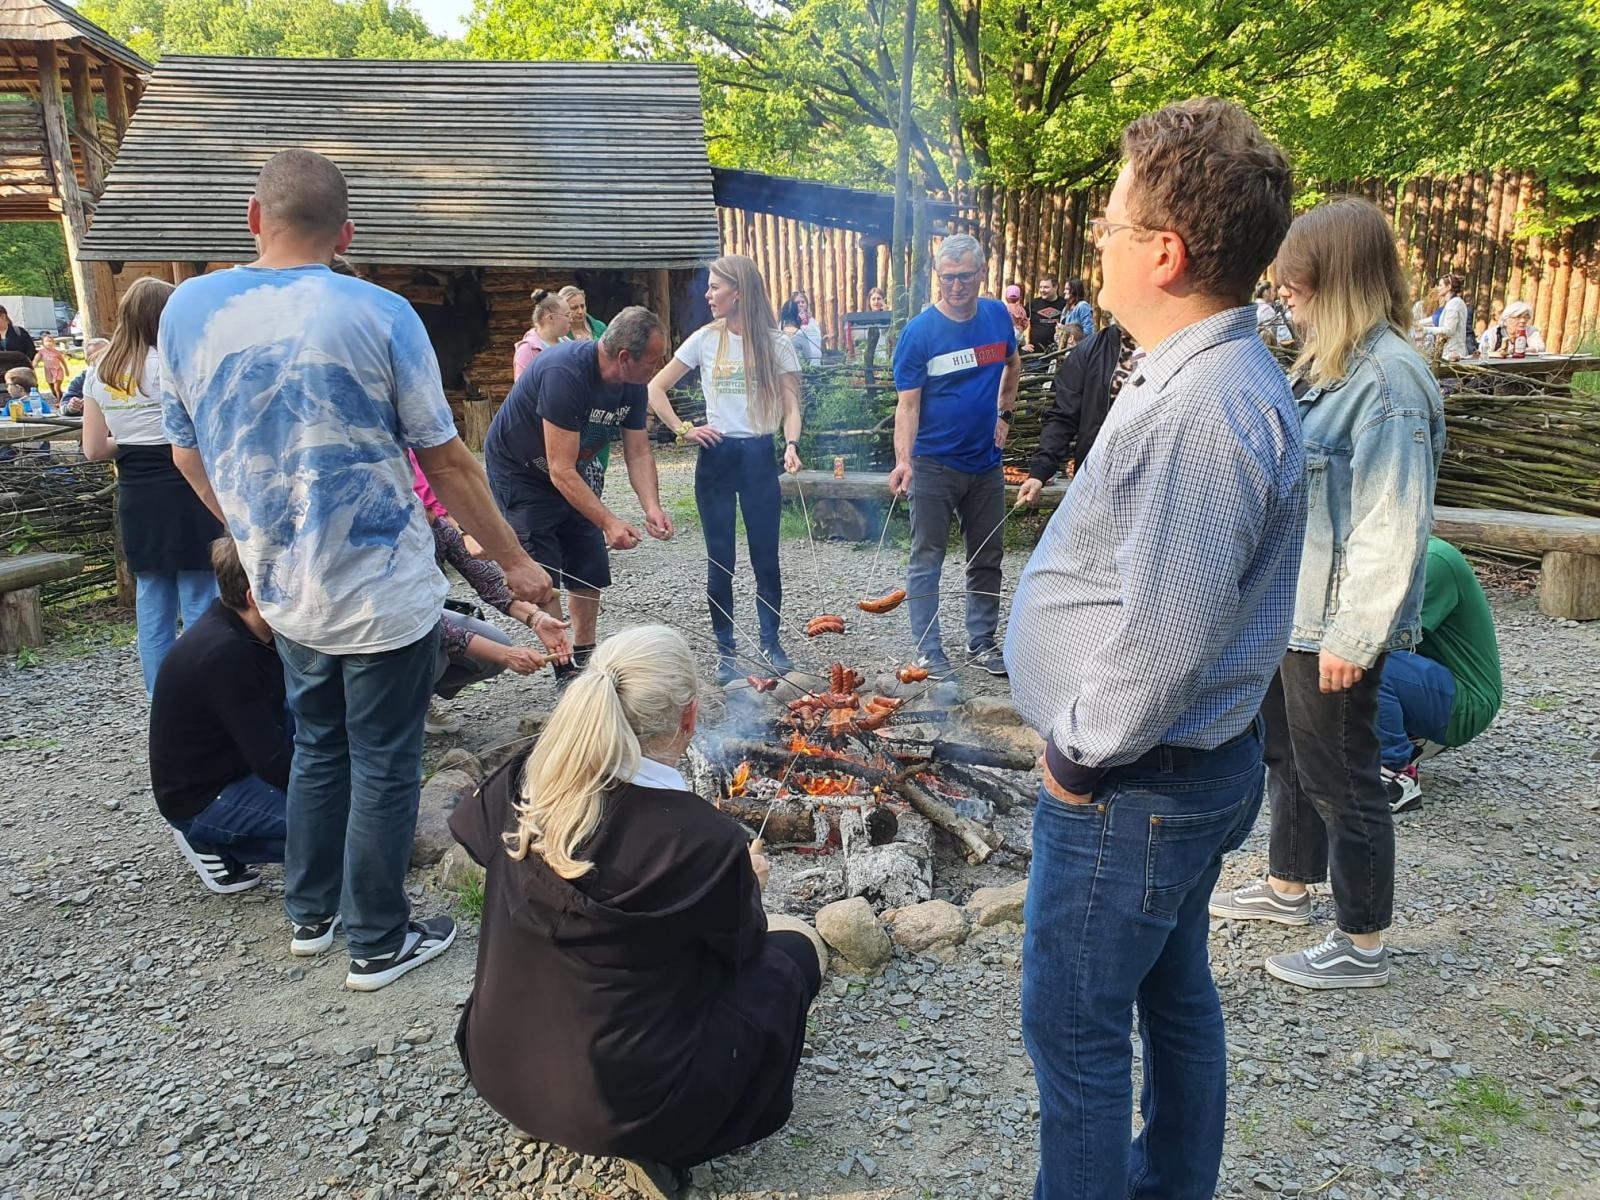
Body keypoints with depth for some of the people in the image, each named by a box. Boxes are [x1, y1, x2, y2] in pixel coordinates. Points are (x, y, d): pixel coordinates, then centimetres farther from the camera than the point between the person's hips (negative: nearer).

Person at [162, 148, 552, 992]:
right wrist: (513, 561, 0)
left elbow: (188, 456, 9)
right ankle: (378, 943, 22)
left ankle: (311, 913, 36)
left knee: (317, 747, 23)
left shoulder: (187, 311, -1)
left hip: (281, 589, 5)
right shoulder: (379, 315, -14)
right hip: (382, 591, -5)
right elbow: (445, 461, -10)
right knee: (383, 765, 9)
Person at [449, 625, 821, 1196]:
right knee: (791, 956, 12)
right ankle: (660, 1143, 10)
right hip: (614, 1109, -5)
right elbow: (739, 948, -6)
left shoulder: (524, 785, -12)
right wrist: (747, 885, 14)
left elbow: (469, 826, 13)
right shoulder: (706, 841, -26)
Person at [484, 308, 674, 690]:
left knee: (591, 568, 7)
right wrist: (609, 522, -40)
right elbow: (561, 471, -36)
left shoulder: (633, 385, -12)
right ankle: (565, 671, -4)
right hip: (519, 471, -7)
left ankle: (586, 658, 20)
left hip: (574, 473, 8)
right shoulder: (565, 373, -36)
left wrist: (652, 507, -23)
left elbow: (638, 452, -7)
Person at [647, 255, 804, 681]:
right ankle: (726, 650, 15)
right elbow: (655, 389, 8)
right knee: (721, 560, 4)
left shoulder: (776, 344, 1)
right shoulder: (705, 339, 4)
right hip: (716, 457, 1)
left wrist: (791, 444, -20)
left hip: (759, 456, -1)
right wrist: (683, 429, -4)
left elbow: (791, 406, -2)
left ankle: (770, 642, 19)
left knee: (766, 557, 3)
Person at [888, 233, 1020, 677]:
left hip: (986, 462, 5)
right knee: (927, 561, 2)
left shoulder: (998, 316, 1)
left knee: (987, 558, 13)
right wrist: (903, 461, -29)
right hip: (934, 464, -5)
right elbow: (908, 404, -16)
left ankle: (981, 644, 27)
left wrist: (1004, 412, 13)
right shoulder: (919, 331, -13)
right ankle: (929, 652, 12)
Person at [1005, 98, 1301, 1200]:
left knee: (1074, 1026, 7)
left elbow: (1166, 633, -30)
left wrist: (1080, 755, -15)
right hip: (1191, 771, 10)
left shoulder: (1205, 408, -27)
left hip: (1133, 789, -10)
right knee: (1174, 995, 24)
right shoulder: (1205, 375, 7)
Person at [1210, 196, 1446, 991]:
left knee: (1340, 776, 3)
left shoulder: (1388, 380, -20)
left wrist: (1355, 634, -22)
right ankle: (1287, 887, 42)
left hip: (1333, 625, -10)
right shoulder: (1325, 365, 10)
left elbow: (1394, 524, -23)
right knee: (1288, 753, 22)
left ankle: (1362, 947, 20)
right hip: (1288, 608, 10)